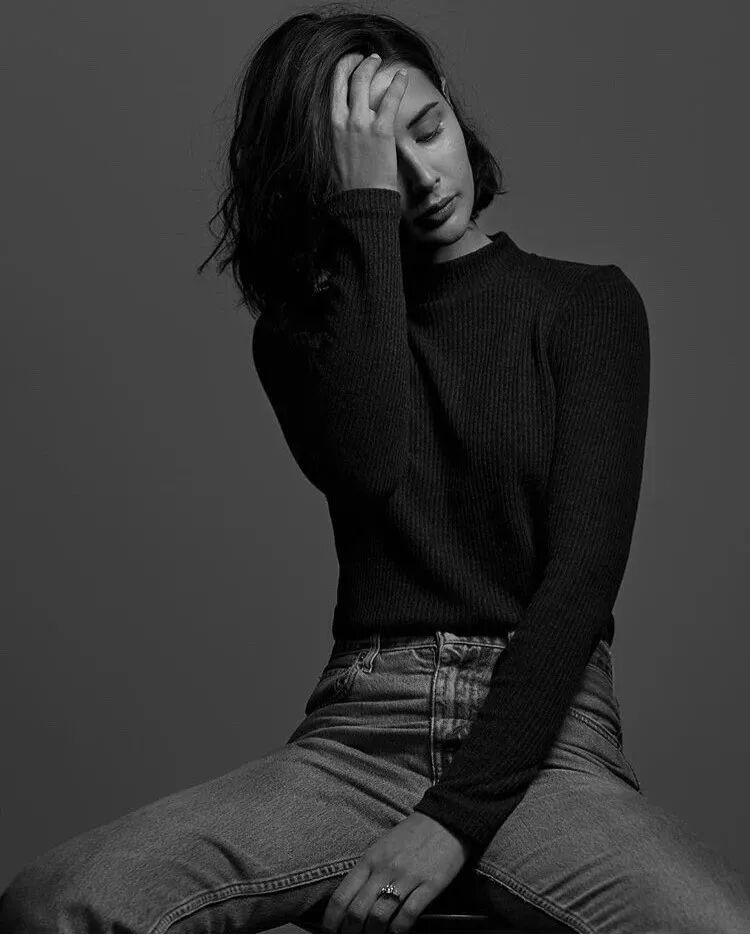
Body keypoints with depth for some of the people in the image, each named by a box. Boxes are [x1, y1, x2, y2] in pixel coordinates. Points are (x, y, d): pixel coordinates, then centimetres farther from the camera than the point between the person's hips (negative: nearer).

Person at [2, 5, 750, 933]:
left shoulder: (588, 303, 8)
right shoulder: (304, 328, 14)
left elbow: (582, 573, -5)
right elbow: (363, 465, -10)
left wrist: (454, 819, -15)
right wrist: (367, 208, -7)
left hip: (541, 728, -1)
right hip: (359, 729, 2)